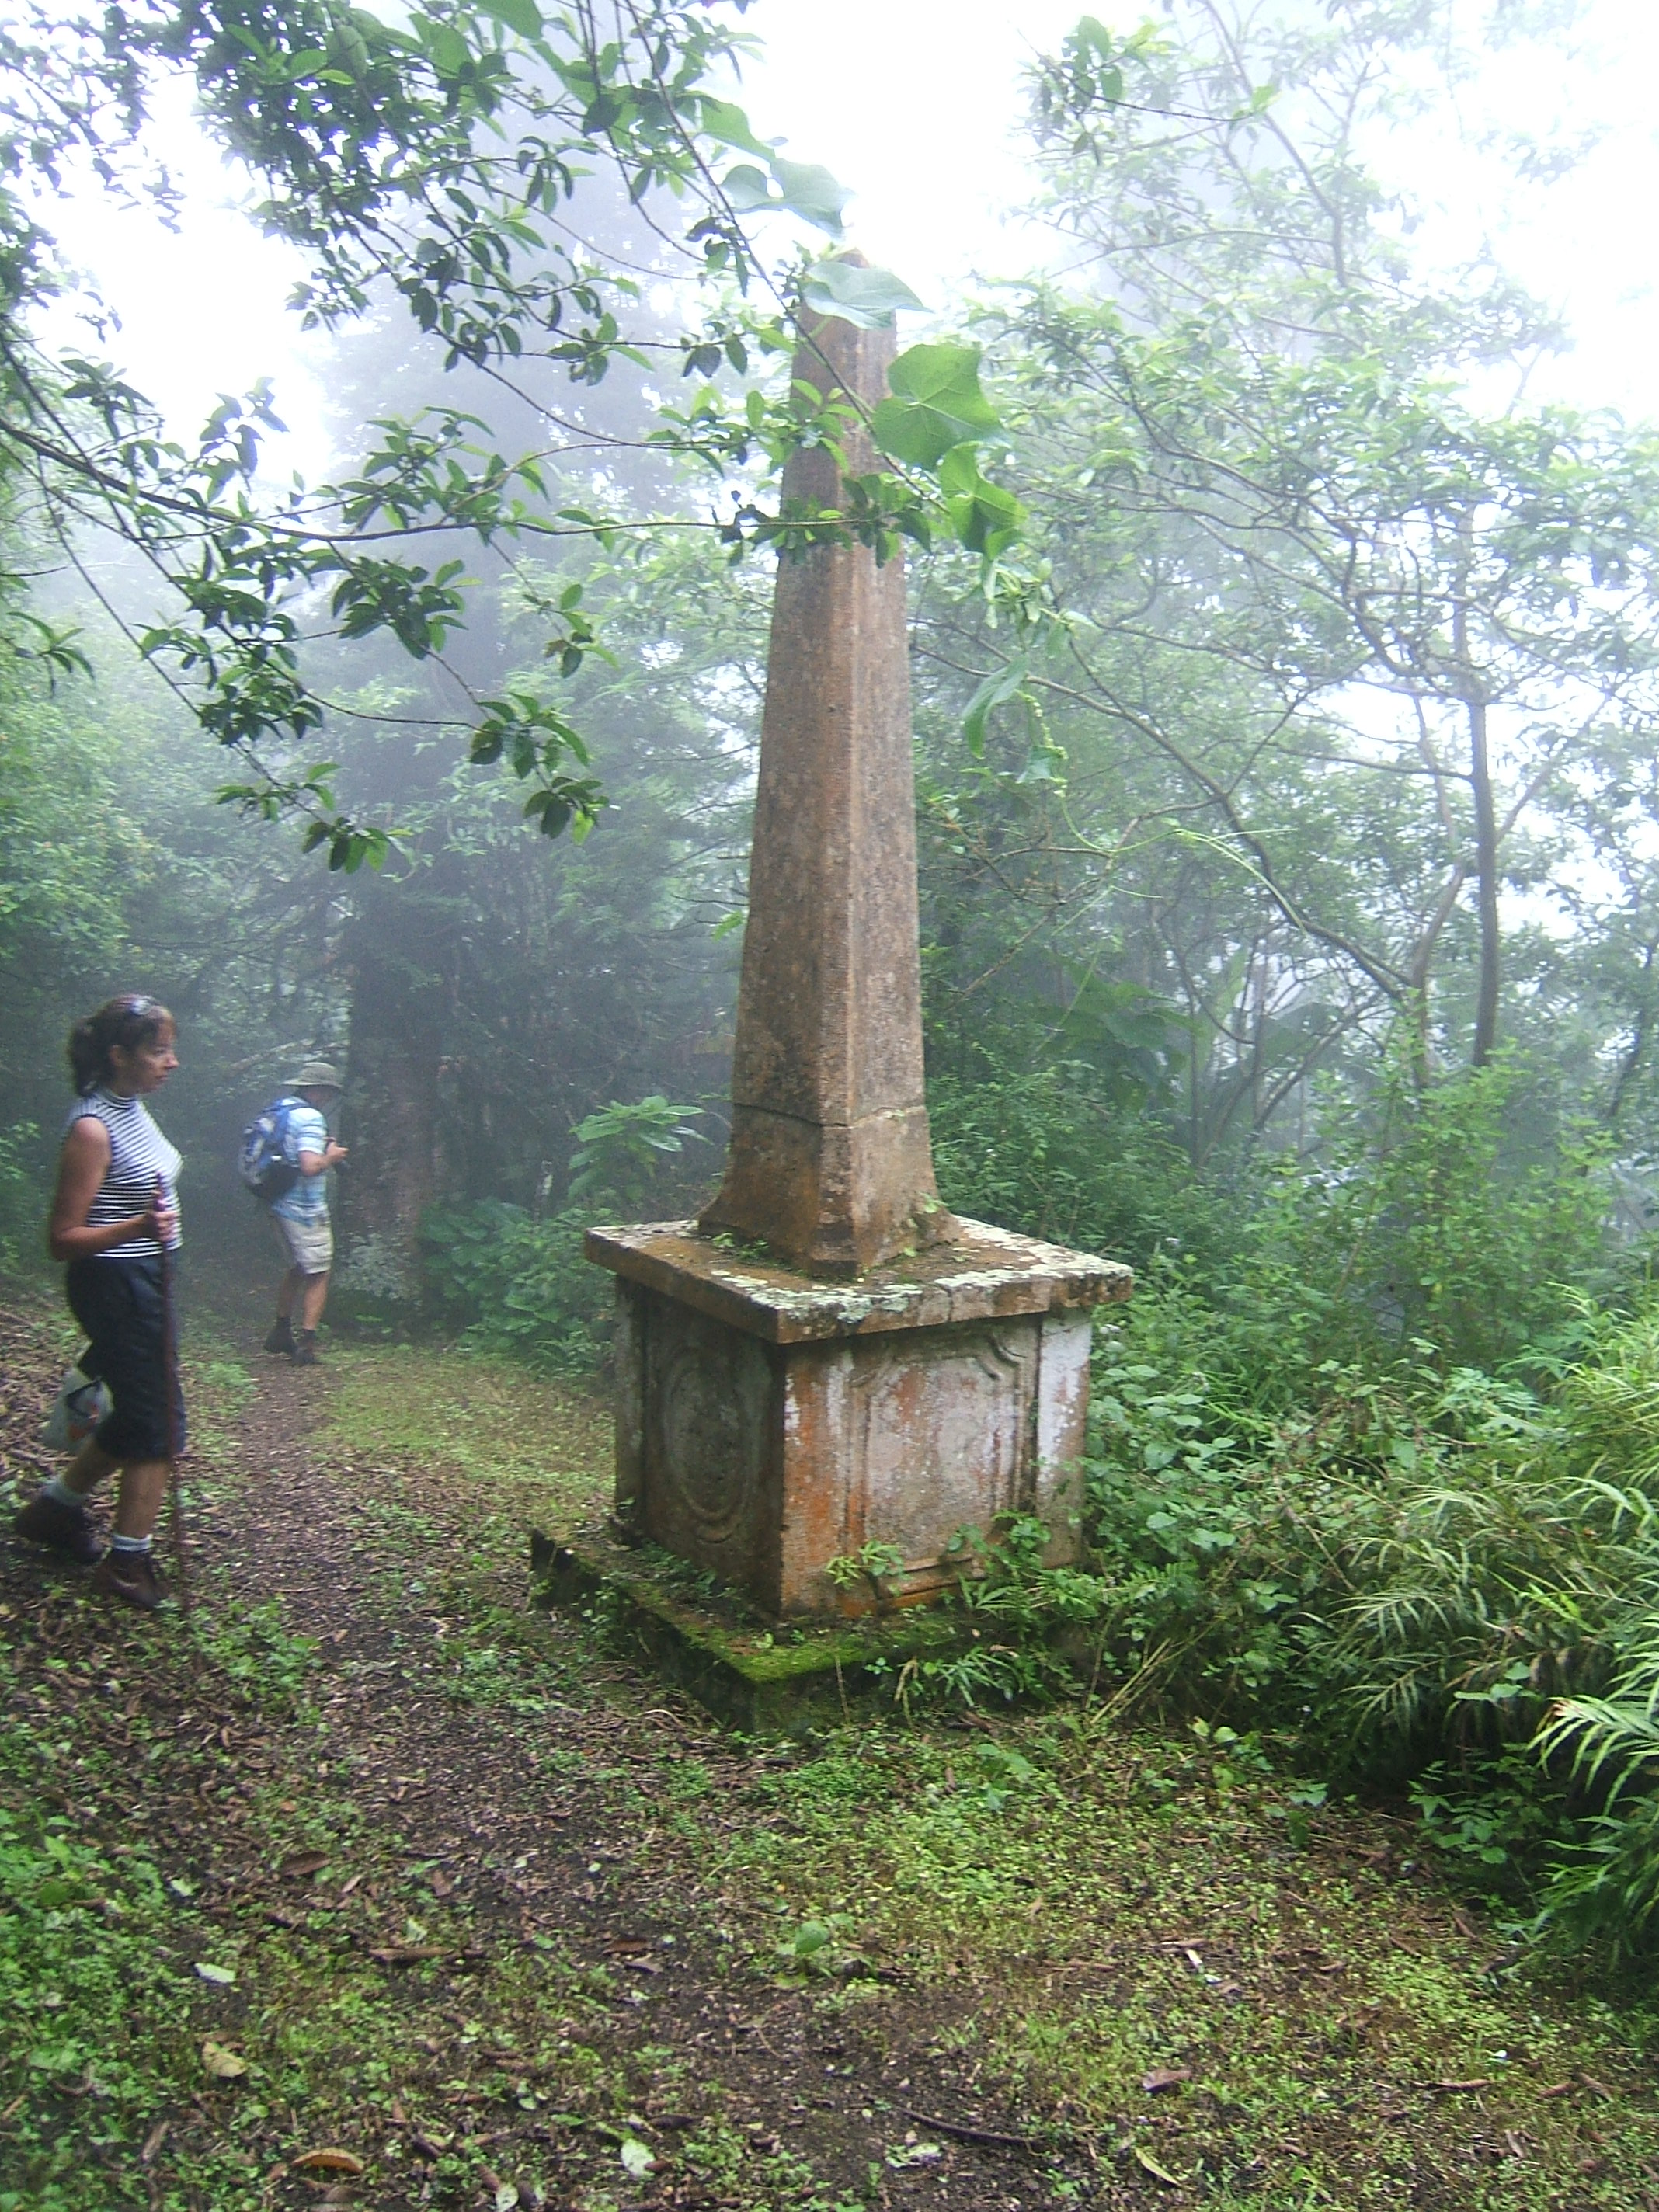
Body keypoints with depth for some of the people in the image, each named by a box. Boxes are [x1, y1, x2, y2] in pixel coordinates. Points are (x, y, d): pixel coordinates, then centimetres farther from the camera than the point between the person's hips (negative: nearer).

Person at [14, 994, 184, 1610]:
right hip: (115, 1287, -9)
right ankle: (127, 1563, 13)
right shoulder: (92, 1127, -21)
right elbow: (63, 1238, -21)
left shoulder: (131, 1106, 6)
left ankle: (56, 1508, 38)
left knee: (137, 1418, 20)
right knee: (159, 1426, -1)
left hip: (147, 1282, 9)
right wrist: (137, 1227, -35)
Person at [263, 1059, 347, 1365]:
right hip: (306, 1210, -9)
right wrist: (330, 1157, -9)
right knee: (318, 1275, 1)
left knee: (297, 1269, 23)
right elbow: (310, 1166, -28)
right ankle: (306, 1345, -1)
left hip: (281, 1205, 9)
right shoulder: (311, 1118, -17)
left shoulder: (284, 1112, 11)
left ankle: (281, 1332, 31)